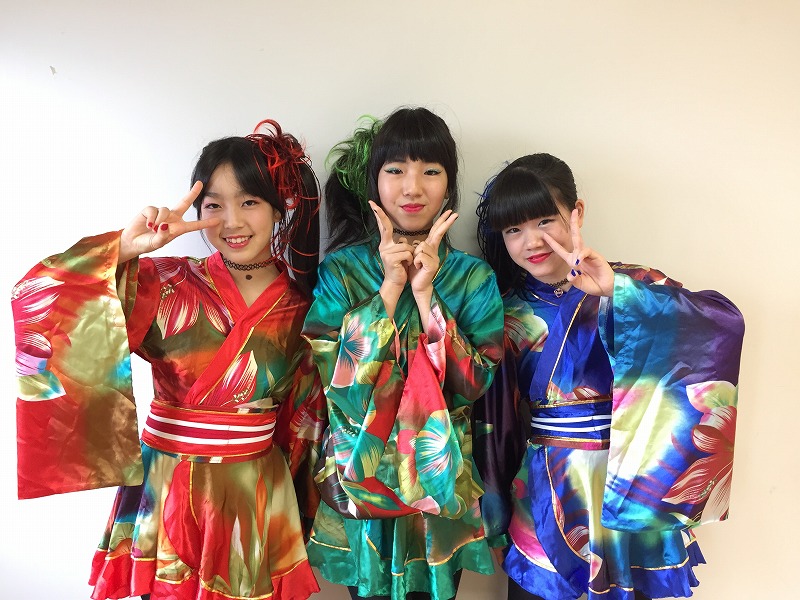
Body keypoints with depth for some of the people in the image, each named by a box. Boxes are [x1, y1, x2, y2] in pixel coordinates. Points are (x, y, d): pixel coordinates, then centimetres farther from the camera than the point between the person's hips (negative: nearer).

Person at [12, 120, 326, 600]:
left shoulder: (302, 304, -4)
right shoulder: (165, 286, -10)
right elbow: (36, 308, -20)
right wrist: (126, 247, -30)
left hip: (259, 497, 2)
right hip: (168, 491, -1)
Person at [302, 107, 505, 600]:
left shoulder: (474, 277, -5)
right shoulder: (341, 269, -6)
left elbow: (474, 384, -13)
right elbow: (335, 376, -14)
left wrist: (425, 295, -21)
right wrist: (390, 288, -20)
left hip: (441, 482, 1)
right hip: (361, 479, 0)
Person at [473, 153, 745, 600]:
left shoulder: (631, 288, -8)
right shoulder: (510, 314, -1)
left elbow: (725, 323, -25)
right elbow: (494, 421, 2)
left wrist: (615, 289, -33)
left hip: (632, 492, -1)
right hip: (545, 499, 2)